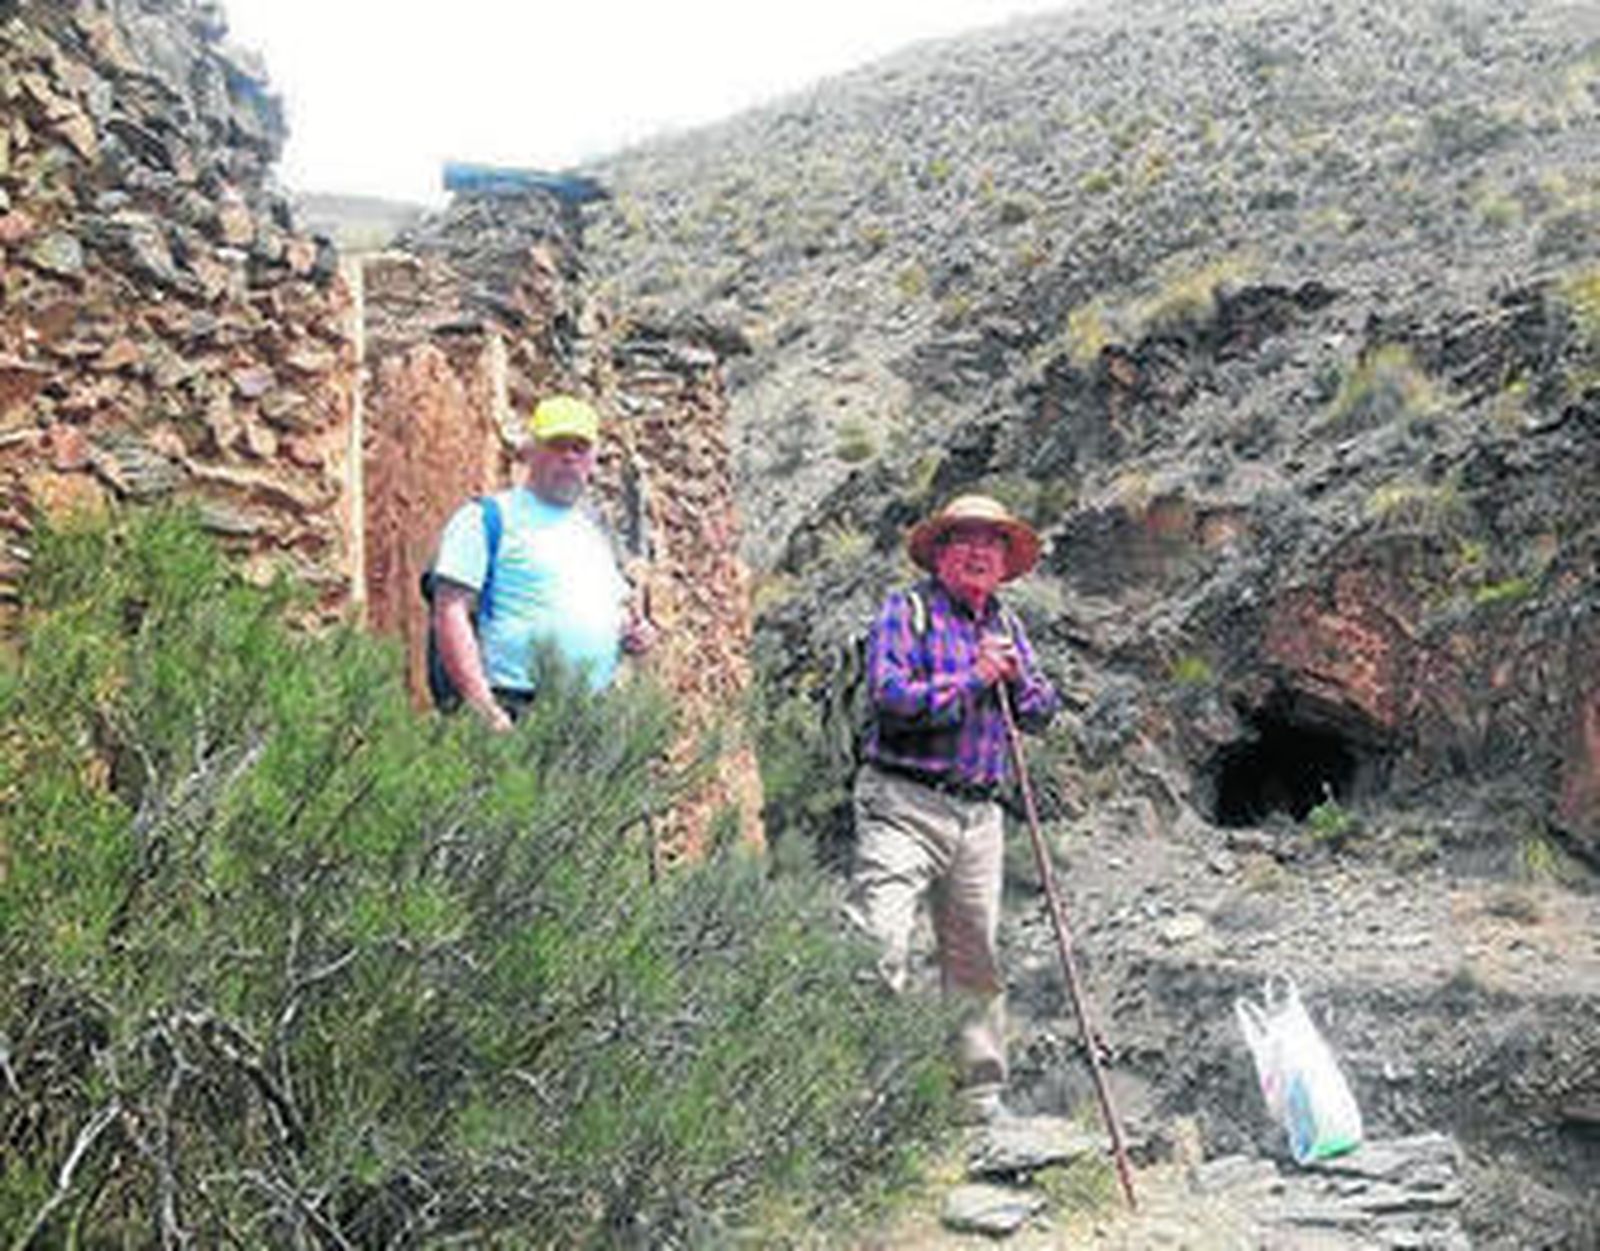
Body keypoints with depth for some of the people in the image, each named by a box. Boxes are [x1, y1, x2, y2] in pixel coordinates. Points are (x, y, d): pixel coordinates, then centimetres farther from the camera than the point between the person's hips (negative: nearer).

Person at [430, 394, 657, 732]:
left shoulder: (593, 532, 24)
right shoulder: (486, 519, 3)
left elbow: (621, 607, 33)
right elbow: (450, 613, -7)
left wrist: (638, 630, 8)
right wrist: (482, 705, -17)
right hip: (515, 711, -6)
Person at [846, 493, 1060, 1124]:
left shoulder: (1006, 626, 20)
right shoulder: (906, 611, 0)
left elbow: (1043, 711, 15)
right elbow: (890, 696, -15)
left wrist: (1016, 675, -4)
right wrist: (973, 679, -11)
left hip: (979, 815, 6)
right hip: (904, 805, -6)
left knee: (977, 958, 12)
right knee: (877, 949, -16)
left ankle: (980, 1094, 22)